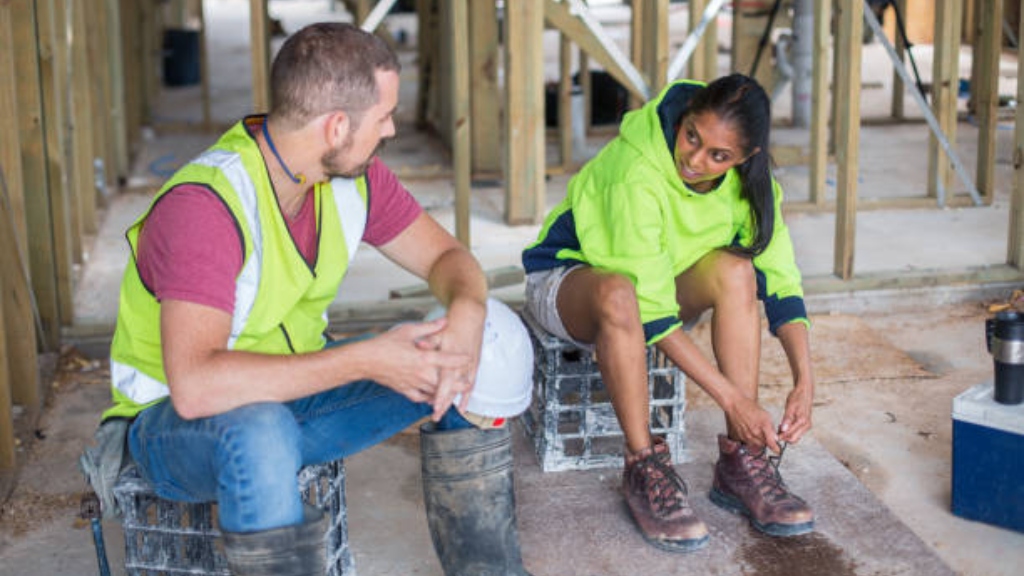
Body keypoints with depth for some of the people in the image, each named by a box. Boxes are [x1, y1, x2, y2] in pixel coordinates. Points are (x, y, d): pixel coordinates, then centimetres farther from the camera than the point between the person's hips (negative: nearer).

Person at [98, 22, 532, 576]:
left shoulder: (353, 175, -8)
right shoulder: (204, 204, -31)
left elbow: (445, 257, 2)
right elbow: (194, 385, -41)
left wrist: (467, 314, -24)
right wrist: (367, 359, -38)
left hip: (293, 392, 7)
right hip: (170, 422, -7)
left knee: (459, 371, -6)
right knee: (260, 430, -41)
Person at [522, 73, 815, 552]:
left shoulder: (747, 181, -13)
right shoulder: (634, 171, -33)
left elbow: (780, 278, -14)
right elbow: (651, 310, -34)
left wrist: (804, 380, -28)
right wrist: (730, 397, -35)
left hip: (661, 282, 5)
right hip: (566, 276, -5)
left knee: (734, 271, -26)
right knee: (617, 294, -41)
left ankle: (741, 461, -21)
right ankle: (643, 469, -27)